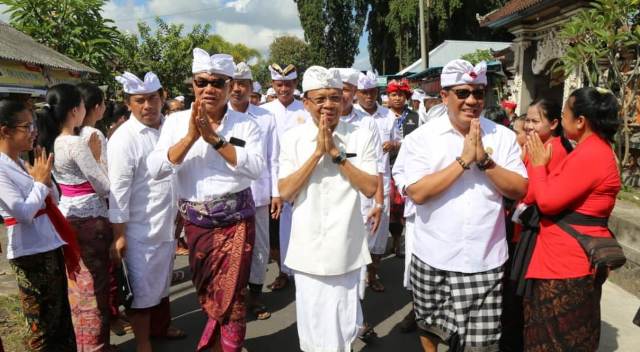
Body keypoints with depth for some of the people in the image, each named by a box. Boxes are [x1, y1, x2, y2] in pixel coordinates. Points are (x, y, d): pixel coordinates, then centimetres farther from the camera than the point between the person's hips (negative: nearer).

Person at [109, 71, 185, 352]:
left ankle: (160, 326, 44)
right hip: (140, 229, -6)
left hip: (167, 222, 6)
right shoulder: (123, 139, -17)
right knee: (142, 287, 7)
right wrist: (119, 236, -14)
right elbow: (118, 191, -16)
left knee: (162, 279, 23)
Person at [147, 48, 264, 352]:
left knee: (231, 294, 2)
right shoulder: (177, 121, 0)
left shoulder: (245, 124, -5)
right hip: (195, 221, 2)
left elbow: (255, 169, -18)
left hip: (236, 219, -2)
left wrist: (215, 138, -21)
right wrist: (190, 137, -19)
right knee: (208, 292, 17)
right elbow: (156, 169, -9)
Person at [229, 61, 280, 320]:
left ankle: (255, 295, 28)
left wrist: (276, 193, 2)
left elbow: (273, 158, 5)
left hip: (258, 194, 2)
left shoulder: (266, 118, 2)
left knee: (260, 247, 10)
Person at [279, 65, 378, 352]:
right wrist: (317, 152, -15)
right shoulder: (293, 138, -1)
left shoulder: (362, 137, -3)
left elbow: (370, 188, -9)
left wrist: (336, 152, -16)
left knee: (343, 327, 11)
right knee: (312, 327, 14)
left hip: (345, 249, 0)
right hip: (308, 250, 1)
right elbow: (285, 192, -8)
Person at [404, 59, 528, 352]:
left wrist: (484, 159, -17)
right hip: (433, 259, 0)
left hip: (486, 260, 1)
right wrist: (464, 159, -19)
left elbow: (519, 190, -4)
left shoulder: (503, 136, 1)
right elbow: (418, 193, -17)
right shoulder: (422, 137, -6)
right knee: (430, 327, 22)